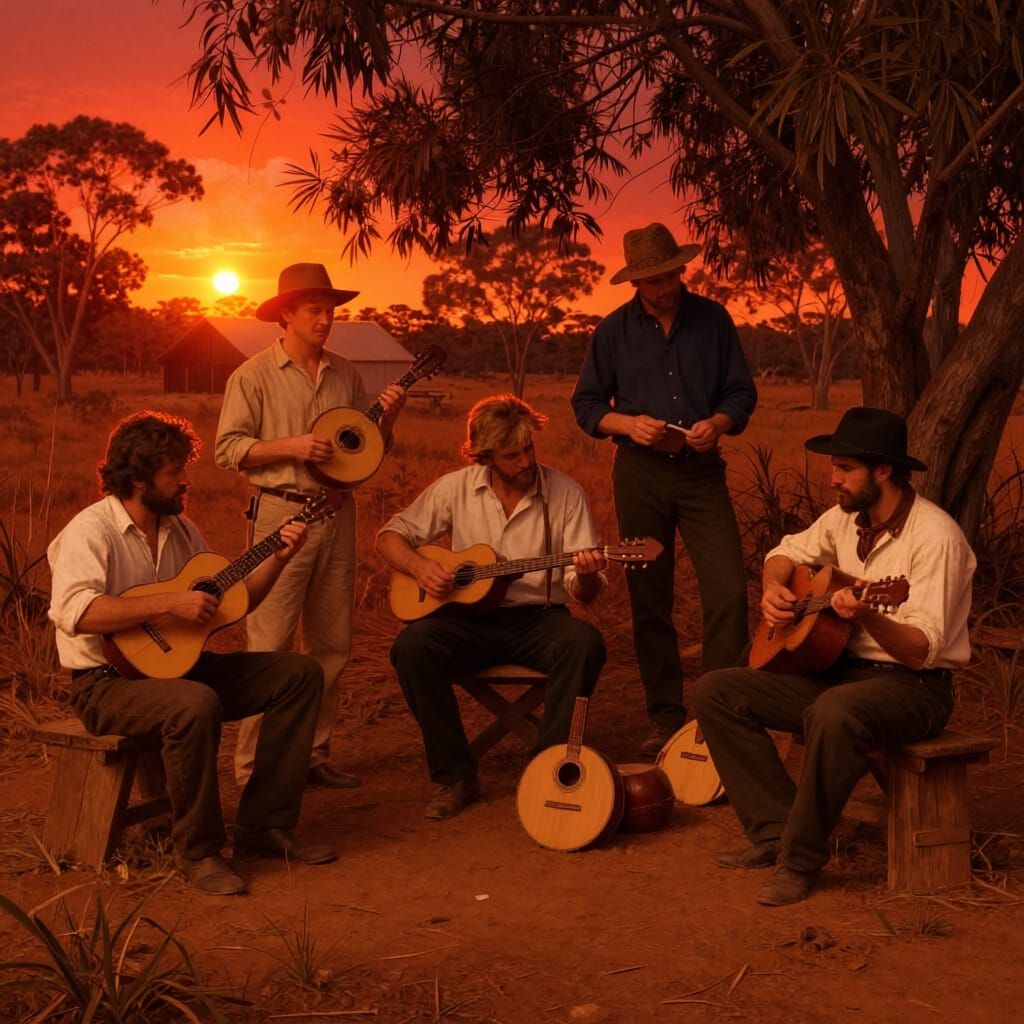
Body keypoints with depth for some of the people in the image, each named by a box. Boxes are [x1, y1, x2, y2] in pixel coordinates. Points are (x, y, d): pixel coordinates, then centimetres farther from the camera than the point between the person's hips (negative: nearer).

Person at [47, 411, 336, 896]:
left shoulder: (180, 528, 11)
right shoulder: (92, 530, -14)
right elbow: (73, 611, -31)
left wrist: (279, 558, 2)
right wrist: (168, 604, -30)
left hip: (179, 664, 9)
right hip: (108, 681, -8)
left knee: (300, 673, -2)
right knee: (196, 704, -39)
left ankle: (264, 826, 0)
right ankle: (197, 851, -18)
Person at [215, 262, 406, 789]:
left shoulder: (346, 373, 13)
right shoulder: (255, 375, -3)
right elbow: (228, 448, -8)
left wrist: (388, 416, -1)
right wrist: (291, 446, -18)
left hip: (337, 513, 6)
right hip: (282, 513, -6)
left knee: (331, 643, 9)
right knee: (271, 646, -7)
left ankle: (314, 753, 19)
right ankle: (253, 766, 0)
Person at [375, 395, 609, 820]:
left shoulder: (566, 493, -2)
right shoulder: (457, 488, 1)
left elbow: (583, 592, -2)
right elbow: (390, 536, 7)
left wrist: (586, 577, -26)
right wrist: (418, 565, -14)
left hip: (538, 617, -1)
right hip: (472, 617, 1)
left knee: (585, 642, -33)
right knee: (412, 645, -29)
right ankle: (455, 776, -15)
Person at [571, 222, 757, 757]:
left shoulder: (713, 319, 3)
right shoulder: (614, 330, 4)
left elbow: (742, 391, 7)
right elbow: (586, 403, 7)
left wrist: (717, 423, -14)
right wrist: (627, 424, -12)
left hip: (702, 471, 0)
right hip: (640, 473, 1)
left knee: (729, 593, -11)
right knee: (649, 602, 5)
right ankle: (666, 718, 16)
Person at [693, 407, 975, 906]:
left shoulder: (935, 537, -18)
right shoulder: (846, 517, 5)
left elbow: (922, 650, -24)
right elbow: (789, 551, 23)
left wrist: (869, 618, -42)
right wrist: (772, 589, 1)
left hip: (914, 686, -8)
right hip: (842, 669, 8)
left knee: (834, 713, -41)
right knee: (716, 691, -4)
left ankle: (800, 857, -23)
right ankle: (776, 831, -7)